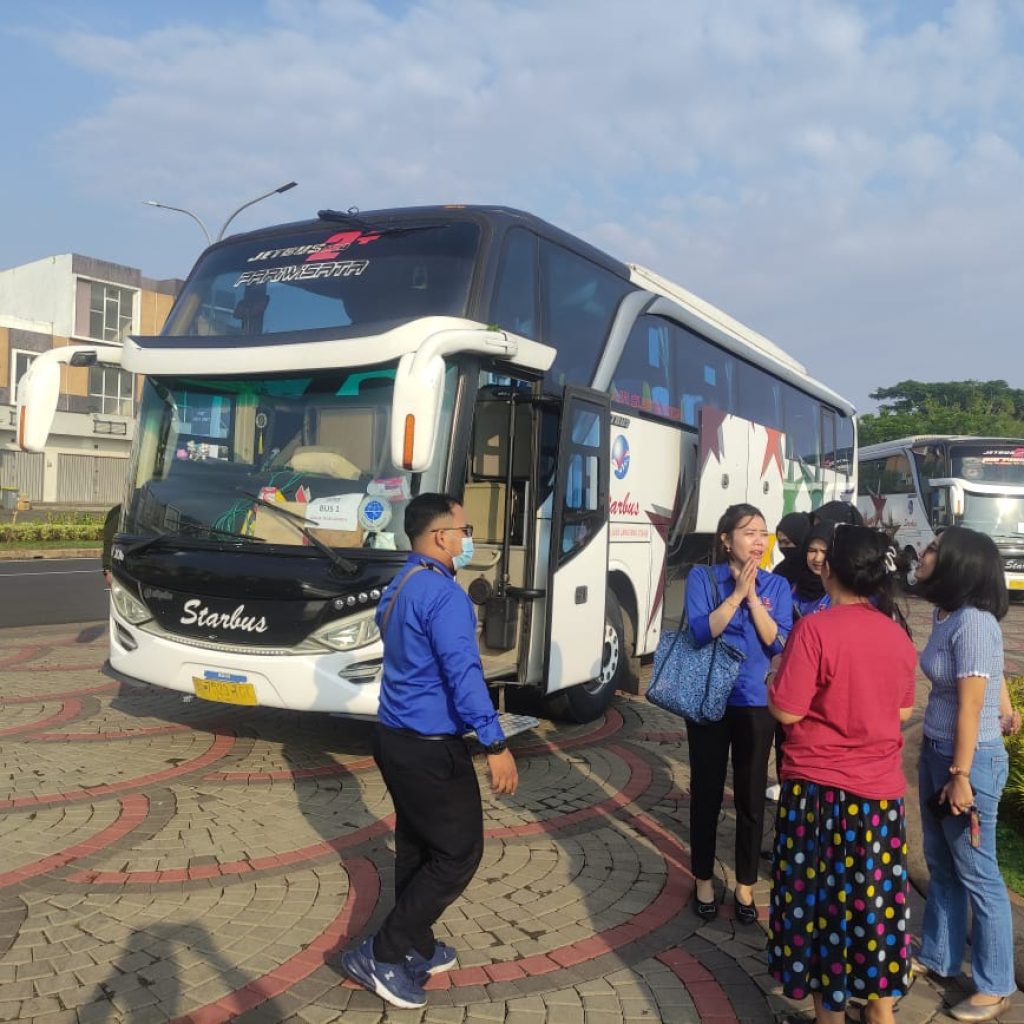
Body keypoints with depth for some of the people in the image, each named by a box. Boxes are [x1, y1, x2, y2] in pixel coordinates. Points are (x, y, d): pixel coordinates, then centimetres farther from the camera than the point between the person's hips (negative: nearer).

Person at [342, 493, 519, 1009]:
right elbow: (463, 674, -25)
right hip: (431, 749, -10)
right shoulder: (445, 594, -20)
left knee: (415, 846, 19)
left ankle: (416, 951, 30)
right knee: (458, 853, 3)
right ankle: (381, 954, 5)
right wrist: (496, 744, -22)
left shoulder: (397, 587, 11)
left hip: (395, 738, 10)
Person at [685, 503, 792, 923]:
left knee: (751, 797, 10)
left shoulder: (777, 586, 0)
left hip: (757, 704, 2)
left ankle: (745, 885, 26)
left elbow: (779, 644, -10)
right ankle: (704, 879, 27)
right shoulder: (702, 579, -5)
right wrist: (737, 593, -22)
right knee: (707, 793, 10)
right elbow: (701, 631, -18)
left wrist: (753, 597, -18)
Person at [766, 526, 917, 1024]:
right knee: (876, 900, 17)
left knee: (819, 901, 10)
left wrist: (776, 678, 1)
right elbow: (903, 711, 12)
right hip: (880, 793, 5)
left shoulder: (815, 629, -18)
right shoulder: (898, 636, 1)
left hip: (819, 789, -5)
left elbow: (786, 711, -18)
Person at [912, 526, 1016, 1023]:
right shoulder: (944, 614, 4)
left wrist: (961, 776, -18)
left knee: (976, 875, 6)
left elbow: (971, 708, -22)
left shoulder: (972, 622, -23)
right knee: (941, 865, 20)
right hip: (935, 752, 9)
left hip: (970, 759, -9)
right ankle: (938, 957, 36)